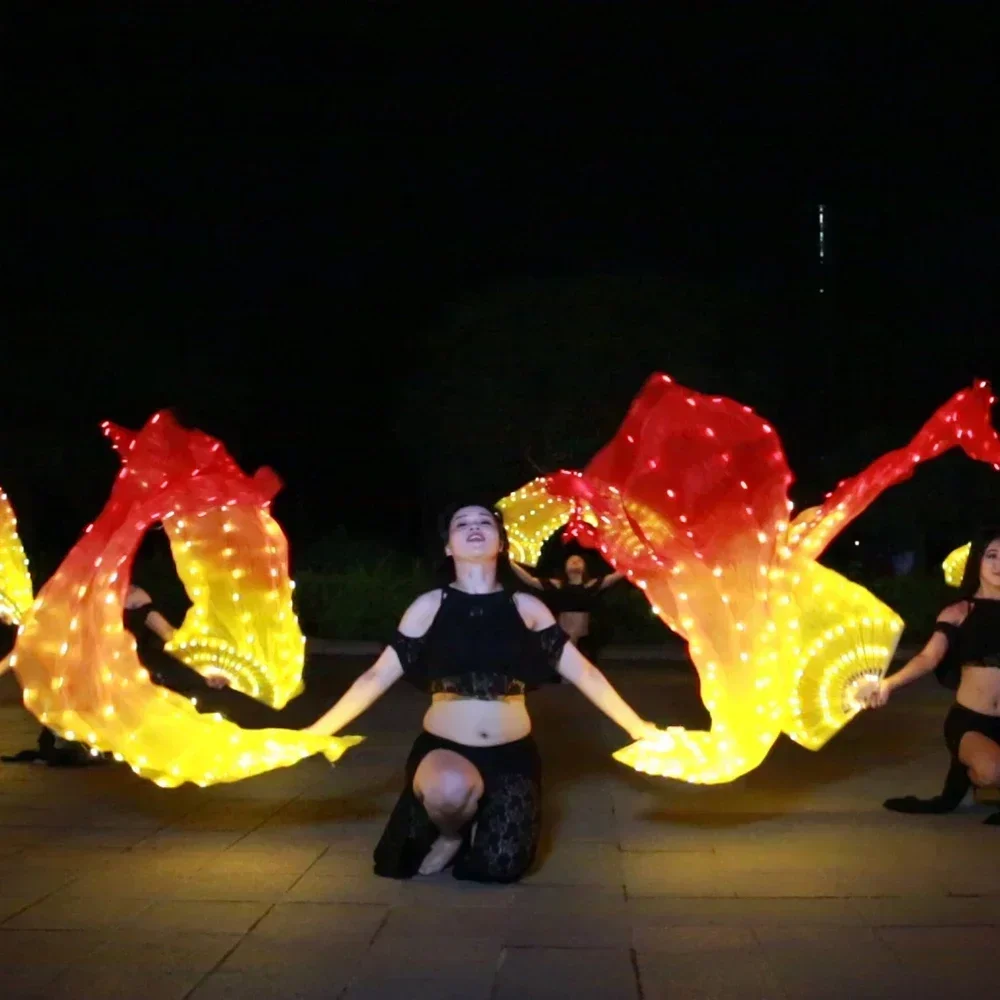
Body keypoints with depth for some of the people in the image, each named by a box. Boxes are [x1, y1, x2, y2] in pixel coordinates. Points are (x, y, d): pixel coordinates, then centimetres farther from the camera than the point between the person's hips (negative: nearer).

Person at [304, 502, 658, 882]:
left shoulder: (526, 607, 2)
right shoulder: (429, 606, -1)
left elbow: (583, 672, 6)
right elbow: (377, 676, 0)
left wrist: (639, 729, 5)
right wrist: (314, 733, -4)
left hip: (511, 755, 2)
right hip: (443, 750, -2)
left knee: (501, 866, -15)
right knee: (450, 788, -36)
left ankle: (481, 824, 23)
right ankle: (450, 835, 2)